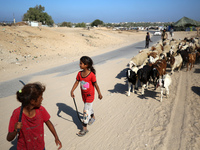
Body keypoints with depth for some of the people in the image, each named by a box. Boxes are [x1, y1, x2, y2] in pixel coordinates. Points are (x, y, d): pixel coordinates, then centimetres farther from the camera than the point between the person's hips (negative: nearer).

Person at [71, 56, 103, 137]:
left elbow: (95, 85, -14)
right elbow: (76, 83, -3)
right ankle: (93, 117, 53)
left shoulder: (91, 75, -22)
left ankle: (84, 128, 4)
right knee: (89, 107, 25)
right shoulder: (79, 74, -6)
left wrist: (99, 94, -4)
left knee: (86, 110, -5)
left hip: (90, 95, -6)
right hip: (83, 95, 6)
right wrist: (72, 91, -14)